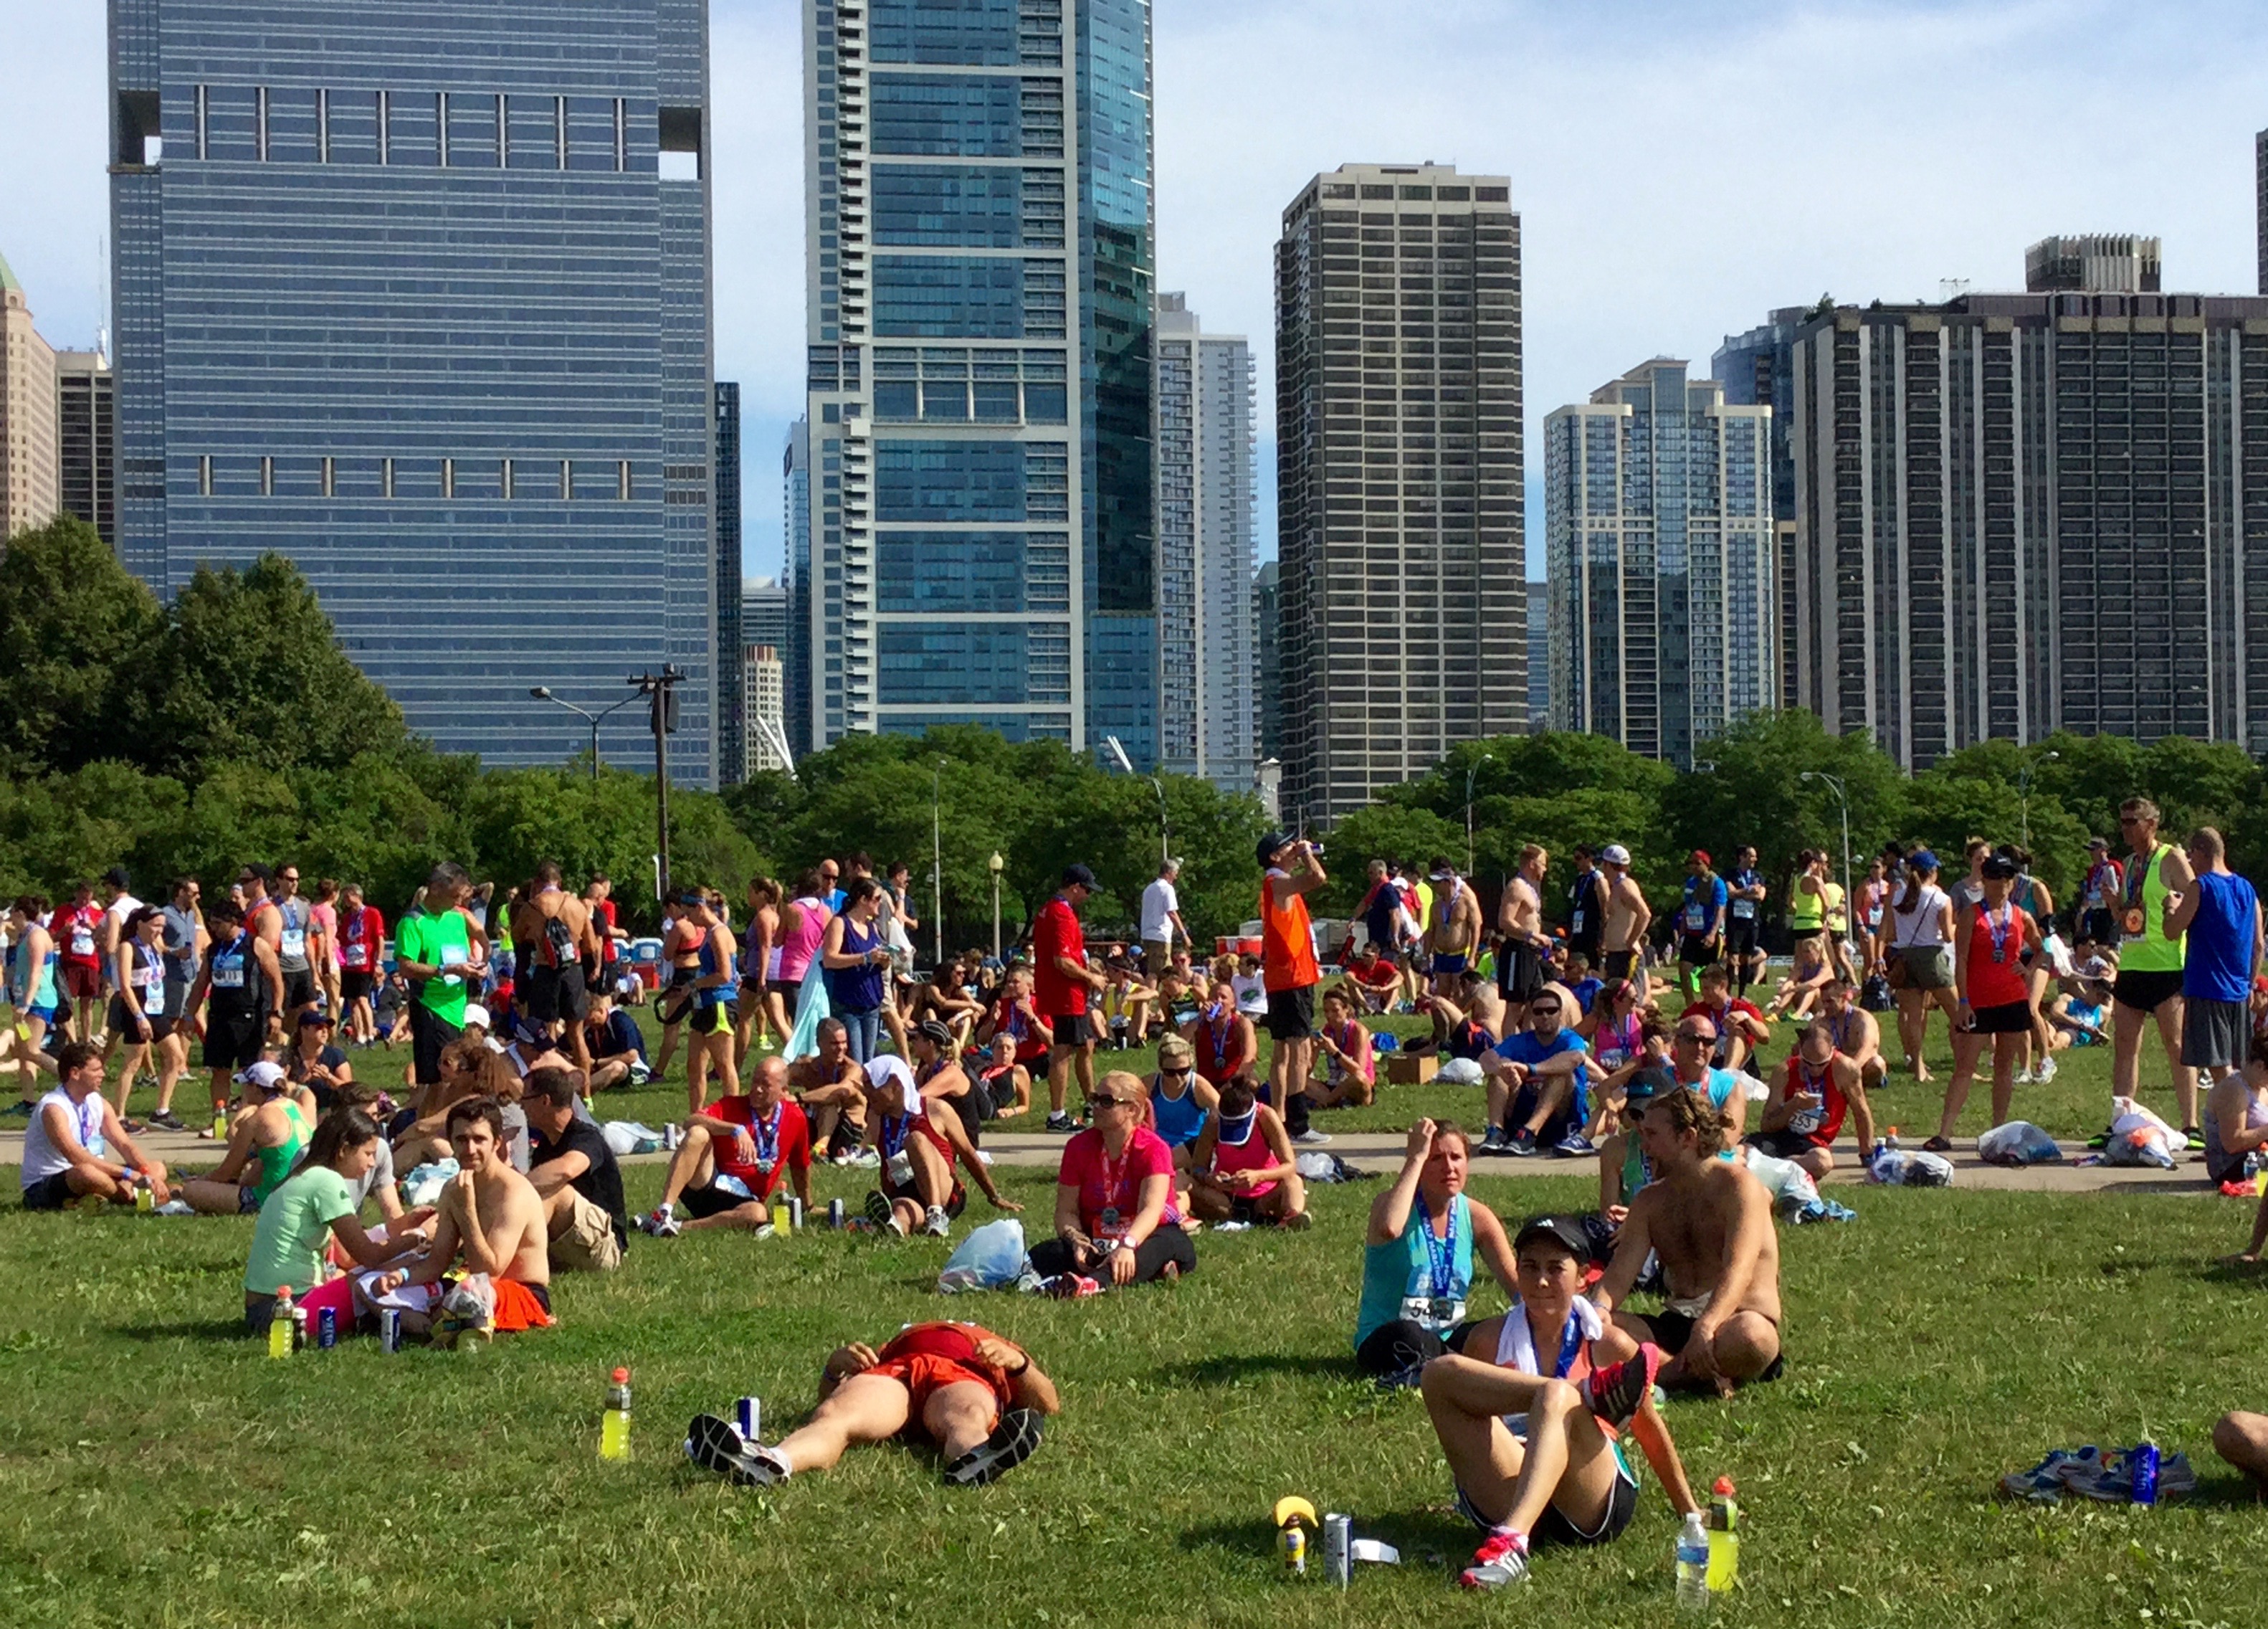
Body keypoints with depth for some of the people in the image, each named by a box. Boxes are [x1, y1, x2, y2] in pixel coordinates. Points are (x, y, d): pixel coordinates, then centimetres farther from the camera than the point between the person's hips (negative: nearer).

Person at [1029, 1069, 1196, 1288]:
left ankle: (1090, 1282, -67)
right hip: (1097, 1243, 4)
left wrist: (1127, 1245, -48)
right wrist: (1077, 1242, -28)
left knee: (1166, 1244, -39)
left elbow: (1151, 1209, -27)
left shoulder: (1153, 1149, -11)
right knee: (1041, 1255, -25)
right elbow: (1066, 1210, -4)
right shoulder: (1078, 1147, 0)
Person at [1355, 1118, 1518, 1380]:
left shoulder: (1476, 1218, 4)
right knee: (1407, 1335, -39)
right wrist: (1416, 1158, -26)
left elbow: (1518, 1285, 0)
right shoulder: (1393, 1203, -10)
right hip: (1387, 1345, -5)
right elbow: (1389, 1229, -36)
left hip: (1447, 1340, 5)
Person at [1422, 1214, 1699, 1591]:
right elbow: (1461, 1418, 21)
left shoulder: (1608, 1344, 6)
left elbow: (1651, 1430, 15)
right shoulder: (1490, 1340, 7)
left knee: (1557, 1398, -34)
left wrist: (1690, 1513, 22)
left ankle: (1511, 1544, -55)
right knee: (1440, 1374, -17)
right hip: (1509, 1508, 1)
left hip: (1594, 1508, -1)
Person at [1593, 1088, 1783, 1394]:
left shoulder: (1737, 1185, -7)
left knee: (1750, 1336, -41)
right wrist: (1597, 1309, -24)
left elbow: (1739, 1271, -21)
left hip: (1735, 1320, -5)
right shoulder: (1648, 1202, 13)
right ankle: (1697, 1375, -33)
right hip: (1677, 1326, 5)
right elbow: (1620, 1273, 1)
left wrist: (1706, 1327, -40)